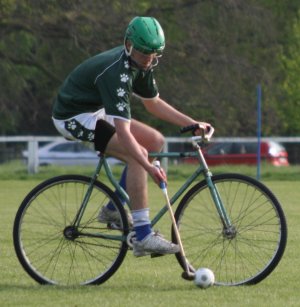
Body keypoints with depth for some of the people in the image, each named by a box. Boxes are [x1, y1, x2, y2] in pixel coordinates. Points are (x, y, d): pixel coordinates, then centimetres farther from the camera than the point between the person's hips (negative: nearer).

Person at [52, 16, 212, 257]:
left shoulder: (140, 64, -2)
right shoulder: (116, 72, -31)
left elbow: (153, 103, 13)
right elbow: (123, 132, -37)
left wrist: (193, 124, 4)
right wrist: (149, 167, -43)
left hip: (96, 110, 10)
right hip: (74, 116, -10)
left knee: (155, 141, 6)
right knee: (138, 154, -24)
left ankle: (114, 209, 12)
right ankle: (143, 237, -27)